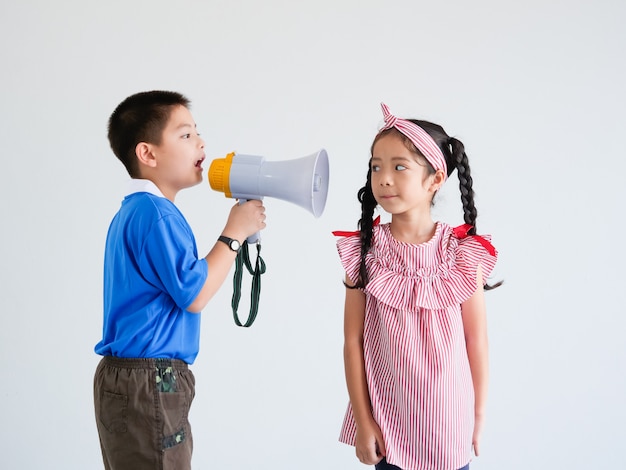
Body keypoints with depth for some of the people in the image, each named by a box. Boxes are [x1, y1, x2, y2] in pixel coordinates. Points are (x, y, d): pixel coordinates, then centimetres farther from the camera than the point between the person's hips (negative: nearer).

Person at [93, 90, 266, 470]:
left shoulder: (133, 211, 15)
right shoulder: (156, 213, -17)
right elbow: (194, 295, -17)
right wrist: (235, 233, -10)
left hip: (127, 378, 10)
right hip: (148, 384, -10)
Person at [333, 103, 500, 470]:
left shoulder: (463, 253, -9)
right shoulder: (364, 251, -7)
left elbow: (476, 339, -2)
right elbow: (353, 340, -4)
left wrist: (479, 413, 4)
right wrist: (363, 421, -3)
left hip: (446, 420, 0)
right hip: (387, 418, 1)